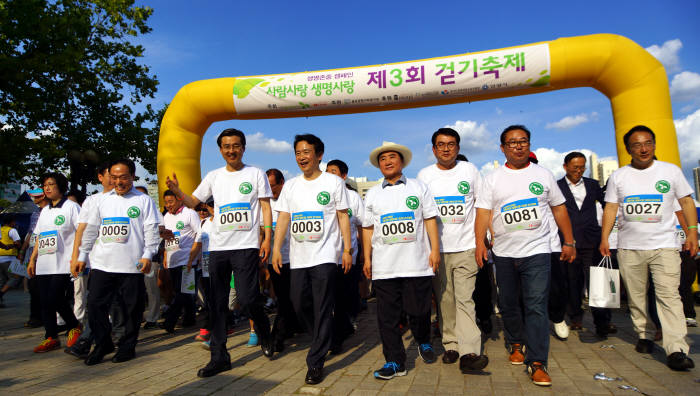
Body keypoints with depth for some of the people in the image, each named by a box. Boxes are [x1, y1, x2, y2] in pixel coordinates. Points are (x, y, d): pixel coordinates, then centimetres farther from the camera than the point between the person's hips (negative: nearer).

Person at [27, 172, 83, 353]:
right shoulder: (45, 211, 19)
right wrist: (32, 259, 16)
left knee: (56, 299, -12)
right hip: (44, 265, 7)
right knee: (45, 302, 6)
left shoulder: (71, 207, -3)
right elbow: (39, 237, 23)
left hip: (62, 264, -7)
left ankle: (74, 326, 10)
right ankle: (51, 338, 14)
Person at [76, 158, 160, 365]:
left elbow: (151, 230, -2)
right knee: (95, 305, 2)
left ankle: (127, 346, 19)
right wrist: (82, 256, 17)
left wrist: (147, 255, -12)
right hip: (102, 264, 4)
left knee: (132, 307, 3)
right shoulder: (103, 201, 16)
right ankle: (103, 344, 20)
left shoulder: (144, 201, 3)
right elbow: (91, 230, 20)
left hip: (131, 266, -4)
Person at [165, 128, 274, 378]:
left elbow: (265, 207, 3)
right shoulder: (214, 177, 14)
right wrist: (178, 192, -5)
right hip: (218, 247, 4)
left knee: (247, 298, -12)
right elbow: (193, 202, 16)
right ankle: (219, 357, 16)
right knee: (217, 303, 6)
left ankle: (264, 332, 20)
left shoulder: (255, 174, 5)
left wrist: (267, 238, -5)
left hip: (246, 245, -4)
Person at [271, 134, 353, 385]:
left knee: (322, 309, -5)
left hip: (324, 256, -4)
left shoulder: (334, 182, 3)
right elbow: (283, 218, 10)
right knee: (299, 303, 8)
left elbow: (343, 217, 2)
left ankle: (315, 362, 3)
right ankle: (323, 341, 34)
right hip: (298, 257, 5)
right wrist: (276, 248, 1)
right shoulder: (290, 186, 13)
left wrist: (347, 250, -4)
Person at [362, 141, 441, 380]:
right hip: (384, 266, 2)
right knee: (387, 315, 2)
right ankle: (394, 361, 11)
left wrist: (435, 249, -2)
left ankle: (424, 343, 36)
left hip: (417, 263, -1)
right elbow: (368, 228, 12)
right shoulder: (372, 194, 13)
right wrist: (367, 259, 7)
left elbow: (430, 219, 6)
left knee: (419, 310, 7)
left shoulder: (419, 188, 8)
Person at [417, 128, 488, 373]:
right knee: (445, 299, 6)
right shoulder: (424, 175, 8)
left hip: (466, 247, -1)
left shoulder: (469, 170, 7)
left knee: (465, 299, -9)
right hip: (437, 248, 2)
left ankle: (469, 353, -12)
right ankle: (450, 345, 17)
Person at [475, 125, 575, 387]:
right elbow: (483, 211, -1)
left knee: (536, 307, -8)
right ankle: (516, 344, 34)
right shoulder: (493, 179, 6)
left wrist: (569, 242, 9)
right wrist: (480, 242, -14)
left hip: (537, 251, -1)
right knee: (508, 304, 11)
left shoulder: (543, 175, 9)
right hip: (504, 253, 2)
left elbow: (559, 209, 12)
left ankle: (537, 363, -3)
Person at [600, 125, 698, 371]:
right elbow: (610, 208, 6)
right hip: (629, 247, 2)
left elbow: (686, 202, 10)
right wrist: (604, 238, -1)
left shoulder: (671, 171, 6)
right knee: (636, 296, 9)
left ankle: (676, 350, -10)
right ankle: (644, 336, 25)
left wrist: (692, 231, 0)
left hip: (664, 245, -2)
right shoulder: (618, 176, 7)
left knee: (669, 295, -11)